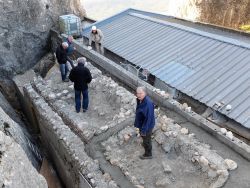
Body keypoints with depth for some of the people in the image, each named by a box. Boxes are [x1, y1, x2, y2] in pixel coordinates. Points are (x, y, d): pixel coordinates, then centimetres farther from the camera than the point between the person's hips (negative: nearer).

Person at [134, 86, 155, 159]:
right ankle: (145, 143, 63)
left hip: (147, 125, -8)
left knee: (146, 140, 16)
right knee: (144, 137, 33)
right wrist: (137, 123, 18)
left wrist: (144, 130, -23)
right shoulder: (140, 100, -9)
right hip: (141, 123, 8)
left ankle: (148, 154, 39)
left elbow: (148, 118, -30)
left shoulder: (148, 103, -37)